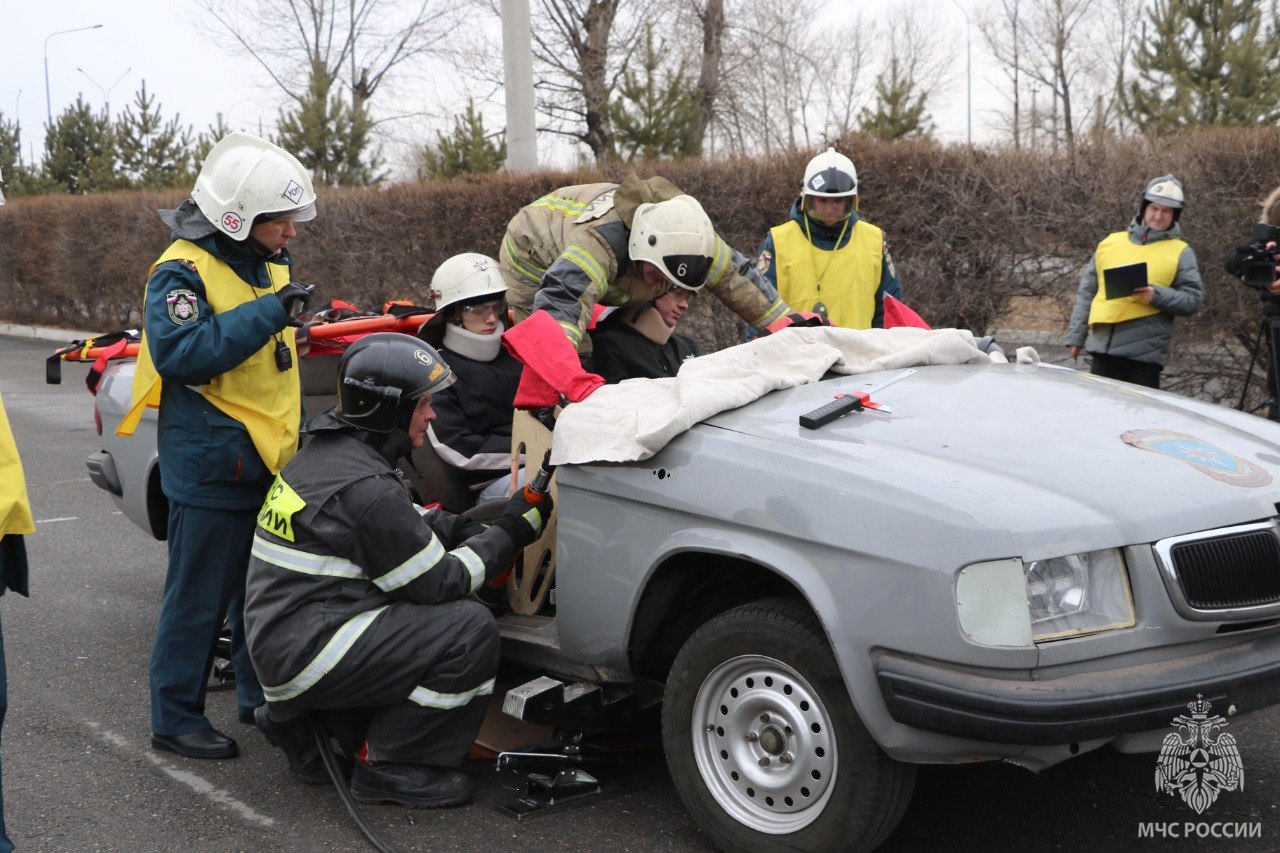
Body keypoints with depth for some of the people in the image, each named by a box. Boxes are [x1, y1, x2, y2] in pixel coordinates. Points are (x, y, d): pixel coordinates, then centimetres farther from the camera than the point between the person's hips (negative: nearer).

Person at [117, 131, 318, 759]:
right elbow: (179, 353, -28)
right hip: (211, 465, -8)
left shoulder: (269, 265, 13)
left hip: (267, 464, 8)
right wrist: (268, 313, -29)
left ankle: (263, 697, 31)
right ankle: (175, 718, 10)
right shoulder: (182, 271, -14)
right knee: (200, 596, -1)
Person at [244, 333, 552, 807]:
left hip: (274, 640, 10)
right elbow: (439, 583, -13)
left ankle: (293, 714, 19)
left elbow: (401, 525, 21)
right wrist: (508, 535, -3)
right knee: (471, 630, -15)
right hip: (305, 652, -10)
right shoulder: (365, 488, -20)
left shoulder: (325, 451, 9)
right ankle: (389, 768, -3)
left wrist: (467, 527, 6)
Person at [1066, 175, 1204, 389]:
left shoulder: (1181, 252, 7)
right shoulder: (1111, 242, 14)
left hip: (1145, 351, -3)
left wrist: (1157, 295, -17)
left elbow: (1192, 299, 0)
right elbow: (1086, 293, 16)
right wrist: (1076, 336, 11)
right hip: (1103, 345, 3)